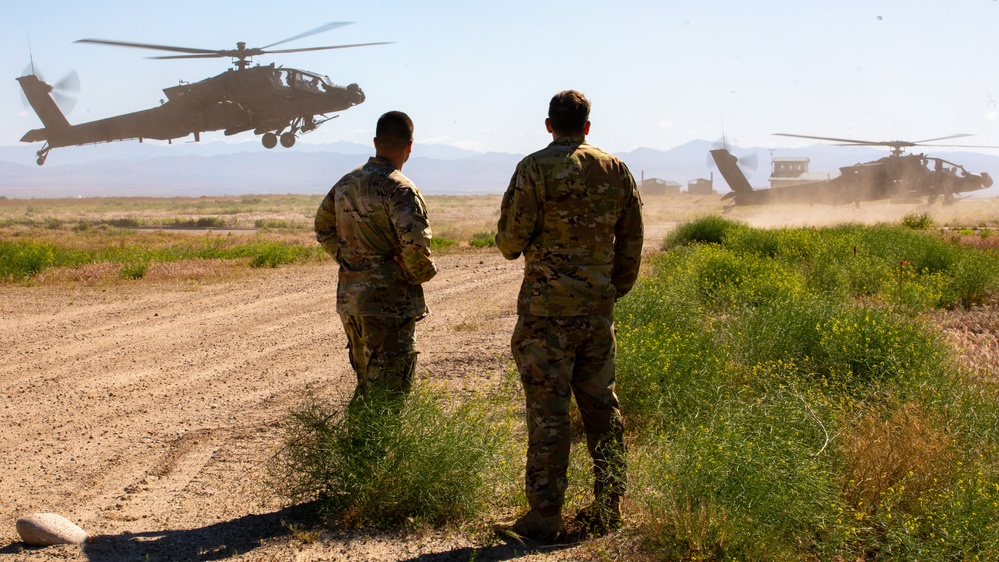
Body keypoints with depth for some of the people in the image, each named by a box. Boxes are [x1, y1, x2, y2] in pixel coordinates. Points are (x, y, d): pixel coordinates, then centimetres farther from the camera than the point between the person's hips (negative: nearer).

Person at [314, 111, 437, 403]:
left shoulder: (346, 183, 8)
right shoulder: (398, 189, -16)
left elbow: (323, 228, 22)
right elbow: (414, 243, -27)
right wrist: (422, 273, -9)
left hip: (348, 299, 8)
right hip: (389, 303, -8)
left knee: (366, 384, 21)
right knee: (386, 393, -1)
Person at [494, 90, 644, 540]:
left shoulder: (536, 168, -9)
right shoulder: (616, 170, 7)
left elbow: (510, 242, -9)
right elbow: (631, 243, 12)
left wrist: (514, 244, 14)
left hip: (547, 309, -5)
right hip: (598, 308, 5)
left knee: (548, 411, -3)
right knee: (601, 406, 13)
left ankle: (545, 515, 0)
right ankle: (608, 508, 19)